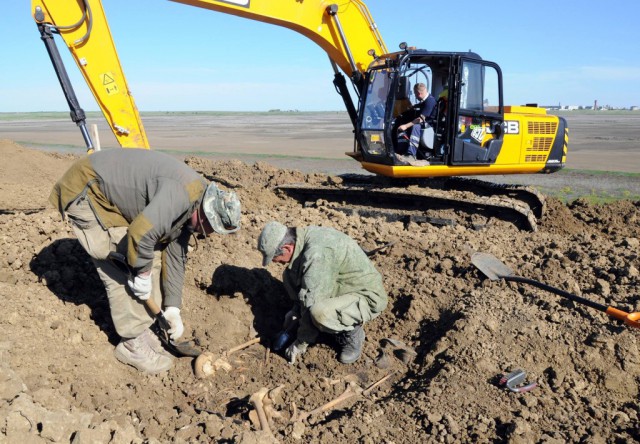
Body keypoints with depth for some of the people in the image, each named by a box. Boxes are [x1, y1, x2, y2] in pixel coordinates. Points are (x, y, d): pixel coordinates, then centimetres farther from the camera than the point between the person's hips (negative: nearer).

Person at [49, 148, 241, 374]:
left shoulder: (187, 207, 2)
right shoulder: (182, 193, -30)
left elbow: (175, 256, 7)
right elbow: (141, 233, -39)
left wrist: (173, 308, 8)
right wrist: (143, 273, -20)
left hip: (112, 197, 9)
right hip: (85, 191, -9)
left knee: (152, 257, 9)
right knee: (122, 269, -9)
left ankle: (145, 329, 21)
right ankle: (133, 344, 5)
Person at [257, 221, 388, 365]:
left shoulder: (316, 255, -32)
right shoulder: (305, 237, -5)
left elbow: (311, 306, -28)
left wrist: (300, 344, -15)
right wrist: (295, 310, 12)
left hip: (366, 298, -9)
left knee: (319, 313, -36)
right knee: (290, 276, 1)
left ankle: (352, 332, -6)